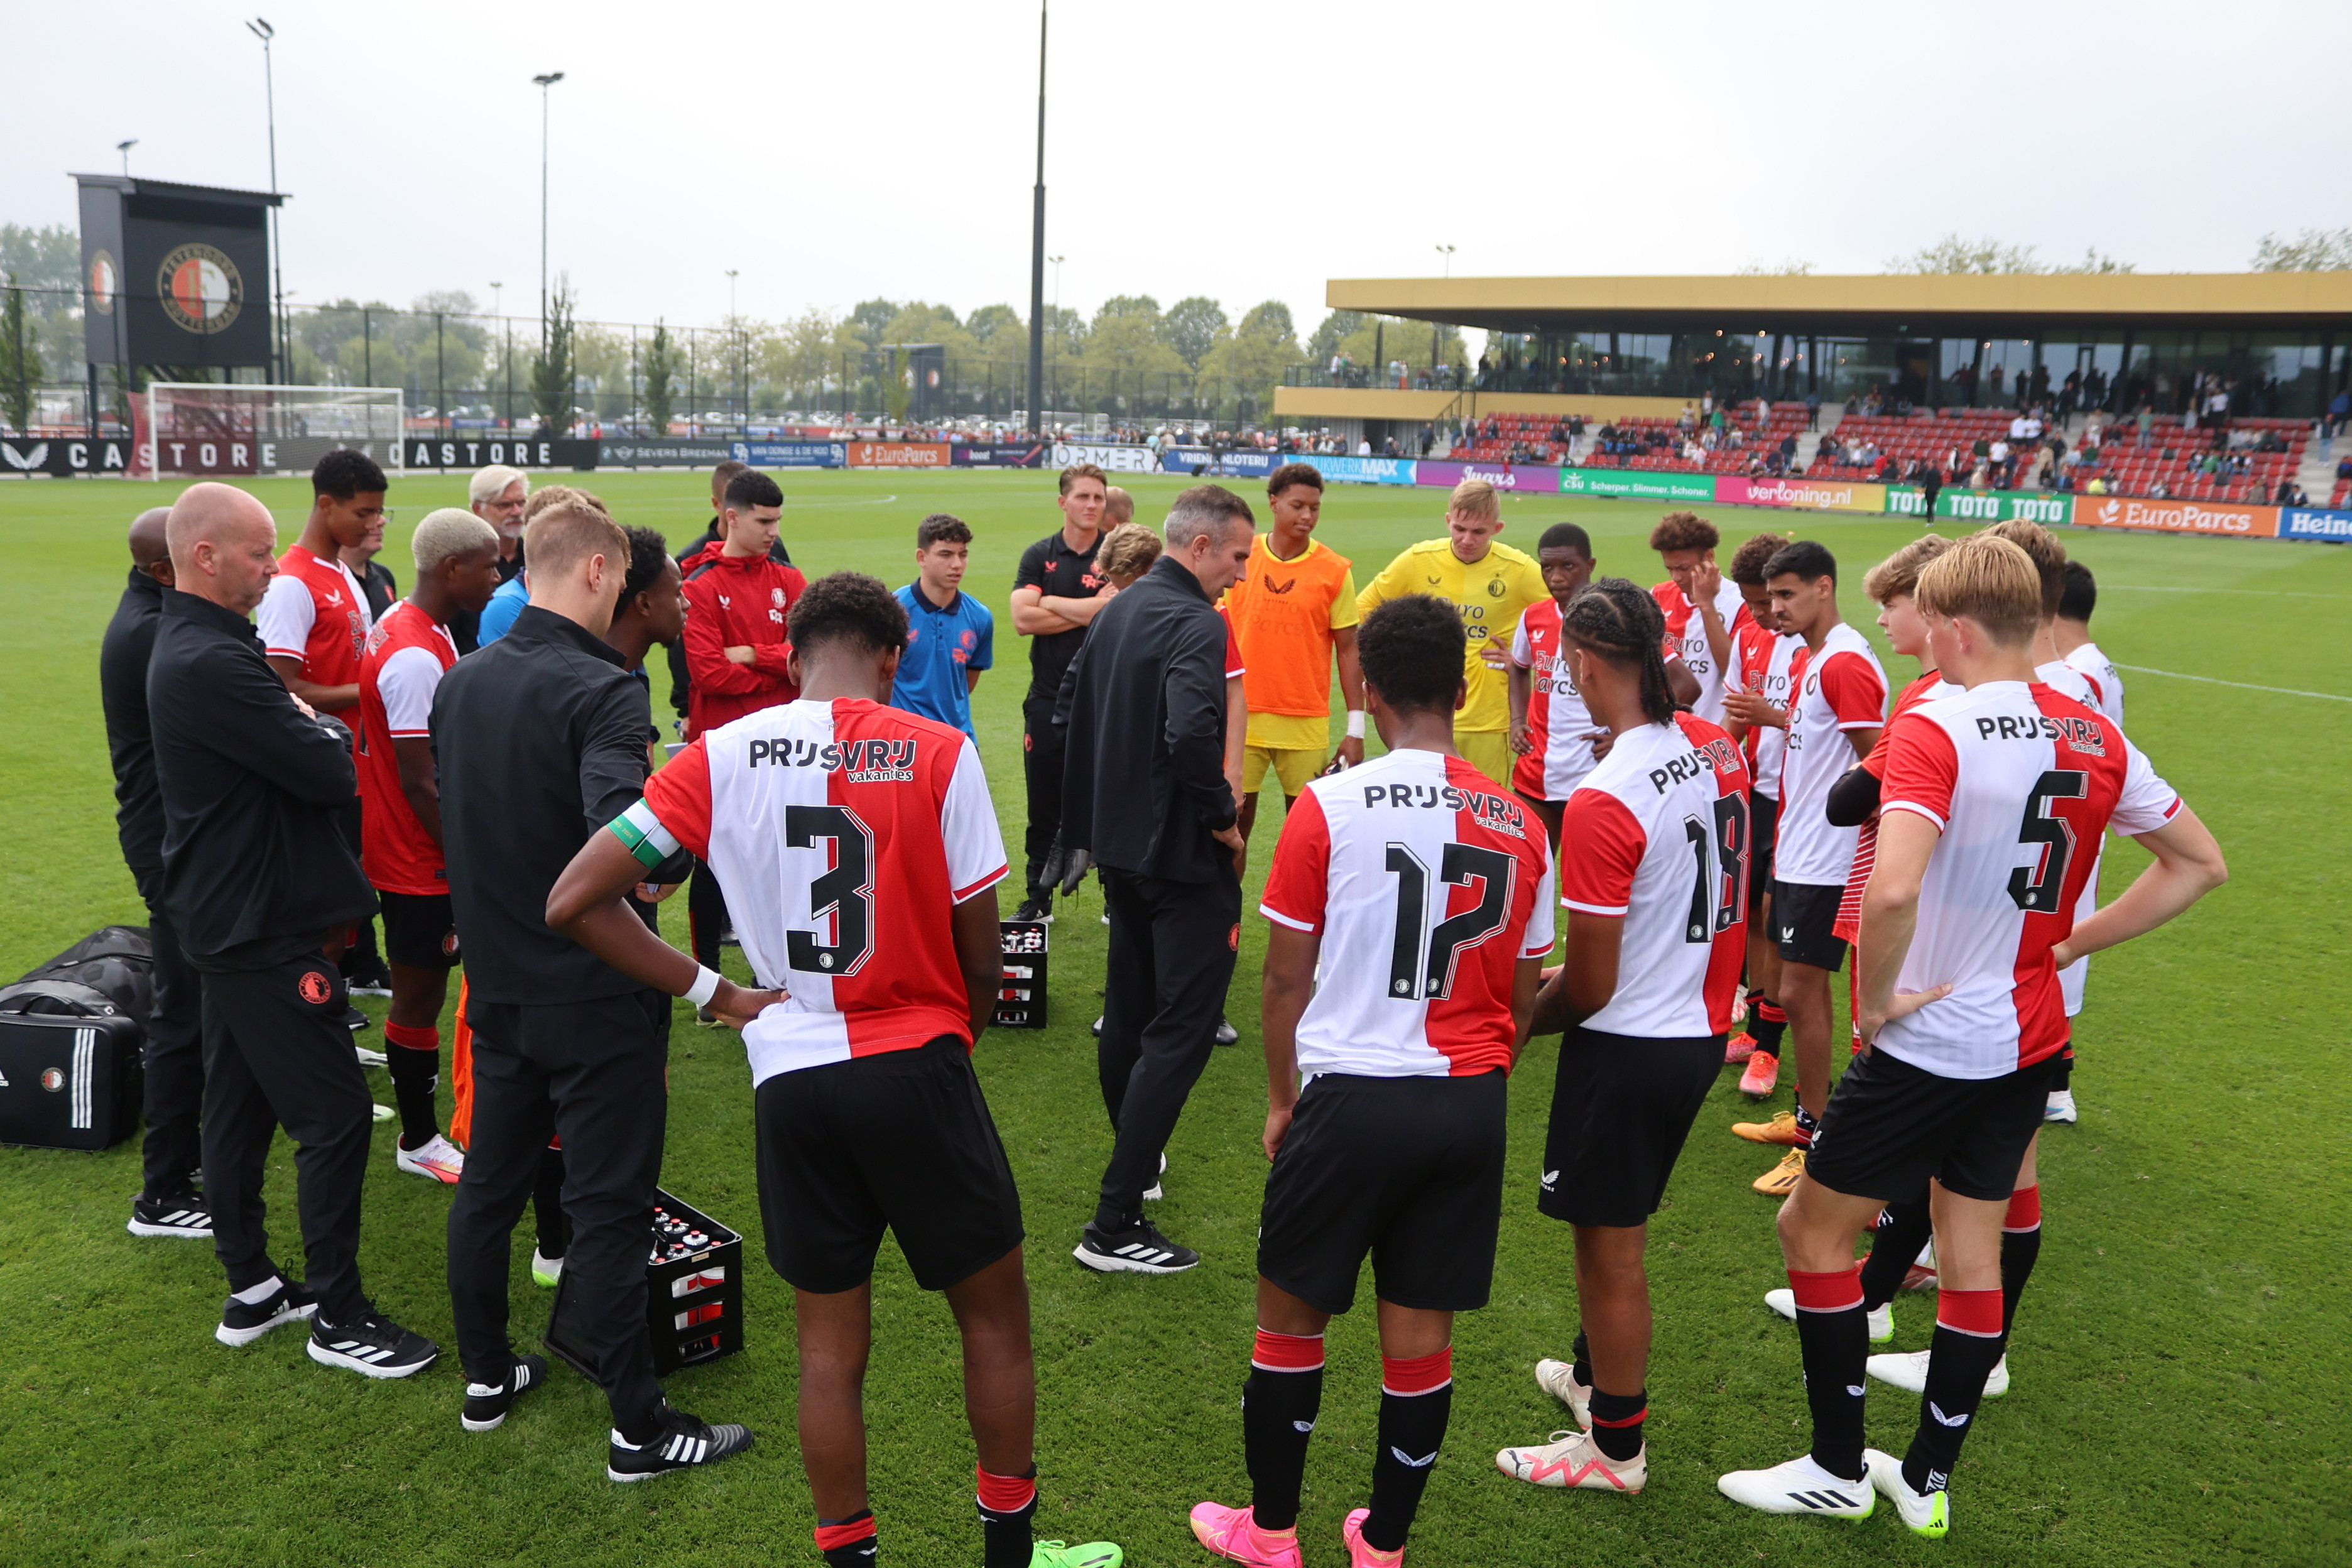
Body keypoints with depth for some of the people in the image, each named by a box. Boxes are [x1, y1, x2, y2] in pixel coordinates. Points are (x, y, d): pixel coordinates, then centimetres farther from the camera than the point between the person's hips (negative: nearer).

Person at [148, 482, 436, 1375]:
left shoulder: (191, 647, 12)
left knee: (239, 1105, 17)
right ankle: (338, 1318, 8)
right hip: (263, 929, -11)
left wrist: (305, 731, -4)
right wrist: (327, 729, -4)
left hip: (229, 920, 11)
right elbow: (333, 772, -23)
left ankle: (250, 1291, 30)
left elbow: (281, 756, 14)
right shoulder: (212, 662, -24)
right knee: (334, 1117, -3)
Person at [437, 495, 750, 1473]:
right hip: (592, 997, -7)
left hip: (497, 983, 8)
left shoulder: (461, 682, 4)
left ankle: (486, 1379, 37)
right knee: (608, 1207, 2)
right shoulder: (598, 690, -22)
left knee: (490, 1182, 20)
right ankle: (638, 1429, 14)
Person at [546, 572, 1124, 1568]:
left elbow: (573, 903, -4)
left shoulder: (719, 757, -1)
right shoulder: (939, 753, -9)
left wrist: (716, 995, 0)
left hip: (790, 1081, 3)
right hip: (914, 1070, -2)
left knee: (830, 1350, 17)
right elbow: (980, 953, -5)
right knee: (996, 1316, 18)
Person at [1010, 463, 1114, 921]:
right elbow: (1022, 619, -8)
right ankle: (1038, 897, 20)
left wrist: (1051, 602, -8)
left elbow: (1113, 611, -17)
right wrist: (1085, 613, -9)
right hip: (1048, 699, 2)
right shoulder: (1039, 556, 6)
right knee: (1044, 806, 9)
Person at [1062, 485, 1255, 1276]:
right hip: (1182, 856, -9)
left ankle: (1136, 1160, 41)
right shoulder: (1197, 624, -18)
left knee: (1128, 1010, 22)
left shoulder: (1116, 612, 10)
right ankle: (1115, 1225, -6)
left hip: (1120, 845, 10)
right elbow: (1193, 734, -33)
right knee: (1180, 1029, -5)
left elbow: (1077, 715, 16)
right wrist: (1224, 820, -19)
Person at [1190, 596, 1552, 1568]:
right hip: (1471, 1105, 4)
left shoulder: (1328, 807, -11)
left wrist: (1282, 1099, 9)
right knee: (1421, 1333, 14)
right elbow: (1523, 999, 8)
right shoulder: (1519, 826, 1)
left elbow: (1286, 980, -5)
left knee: (1291, 1315, 15)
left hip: (1353, 1096, -3)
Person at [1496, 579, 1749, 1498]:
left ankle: (1616, 1446, 27)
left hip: (1628, 1049, -8)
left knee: (1611, 1245, 10)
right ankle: (1599, 1374, 46)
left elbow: (1591, 987, -21)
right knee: (1618, 1229, 26)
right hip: (1702, 1030, 8)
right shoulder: (1719, 749, -3)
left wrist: (1521, 1023, -1)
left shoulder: (1604, 802, -26)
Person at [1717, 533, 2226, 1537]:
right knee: (1972, 1246, 18)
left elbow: (1891, 890, -36)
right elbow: (2200, 865, 12)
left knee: (1813, 1228, 9)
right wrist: (2071, 944, 9)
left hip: (1929, 1038, -7)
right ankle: (1927, 1481, 31)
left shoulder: (1936, 729, -21)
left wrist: (1875, 999, -19)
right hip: (2029, 1038, 8)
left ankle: (1838, 1471, 21)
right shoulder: (2096, 738, 2)